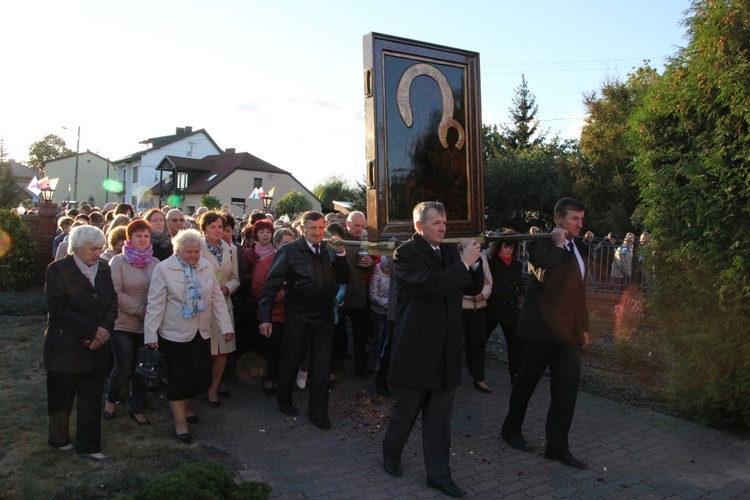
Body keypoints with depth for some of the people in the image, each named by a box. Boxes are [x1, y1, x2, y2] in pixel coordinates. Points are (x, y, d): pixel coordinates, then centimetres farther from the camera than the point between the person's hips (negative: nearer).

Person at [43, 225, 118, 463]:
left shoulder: (104, 269, 3)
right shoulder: (58, 269, -11)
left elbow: (112, 305, 3)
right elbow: (58, 309, -19)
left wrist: (102, 331, -14)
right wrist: (93, 330, -19)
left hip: (96, 348, 4)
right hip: (65, 348, -4)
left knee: (92, 399, 9)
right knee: (61, 398, 13)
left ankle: (89, 446, 20)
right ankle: (58, 439, 36)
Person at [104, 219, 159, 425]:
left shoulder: (155, 263, 4)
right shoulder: (118, 261, -5)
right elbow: (116, 293, -13)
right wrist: (142, 310, -17)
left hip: (148, 325, 3)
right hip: (123, 324, -3)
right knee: (124, 368, 2)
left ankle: (137, 408, 27)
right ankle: (111, 399, 31)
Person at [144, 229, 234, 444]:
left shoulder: (207, 267, 3)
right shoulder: (163, 269, -10)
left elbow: (217, 298, 5)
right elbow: (155, 303, -10)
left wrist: (226, 326, 3)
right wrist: (151, 334, -11)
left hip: (201, 333, 5)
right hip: (174, 335, -5)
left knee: (200, 374, 12)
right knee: (179, 378, 2)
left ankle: (187, 407, 39)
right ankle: (180, 423, 15)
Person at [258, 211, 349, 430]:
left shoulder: (329, 250, 5)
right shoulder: (288, 251, -9)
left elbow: (343, 279, 3)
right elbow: (271, 285, -12)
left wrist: (341, 253, -10)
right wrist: (265, 317, -17)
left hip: (324, 319, 4)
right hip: (298, 319, -4)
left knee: (321, 368, 9)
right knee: (290, 362, 15)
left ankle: (318, 412, 23)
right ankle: (284, 400, 40)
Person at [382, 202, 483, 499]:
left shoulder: (449, 253, 10)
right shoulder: (406, 254, -11)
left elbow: (474, 288, 10)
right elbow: (429, 286, -26)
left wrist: (474, 261, -7)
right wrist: (464, 263, -21)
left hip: (445, 351, 6)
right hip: (415, 349, -5)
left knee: (439, 417, 13)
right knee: (405, 411, 13)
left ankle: (439, 474, 25)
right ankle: (391, 455, 38)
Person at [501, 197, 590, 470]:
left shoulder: (578, 248, 14)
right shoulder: (541, 243, -11)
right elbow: (547, 277, -31)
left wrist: (583, 327, 19)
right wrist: (558, 244, -24)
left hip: (567, 329, 7)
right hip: (542, 326, -7)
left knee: (569, 381, -1)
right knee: (527, 381, 8)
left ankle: (557, 446, 9)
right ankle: (511, 429, 28)